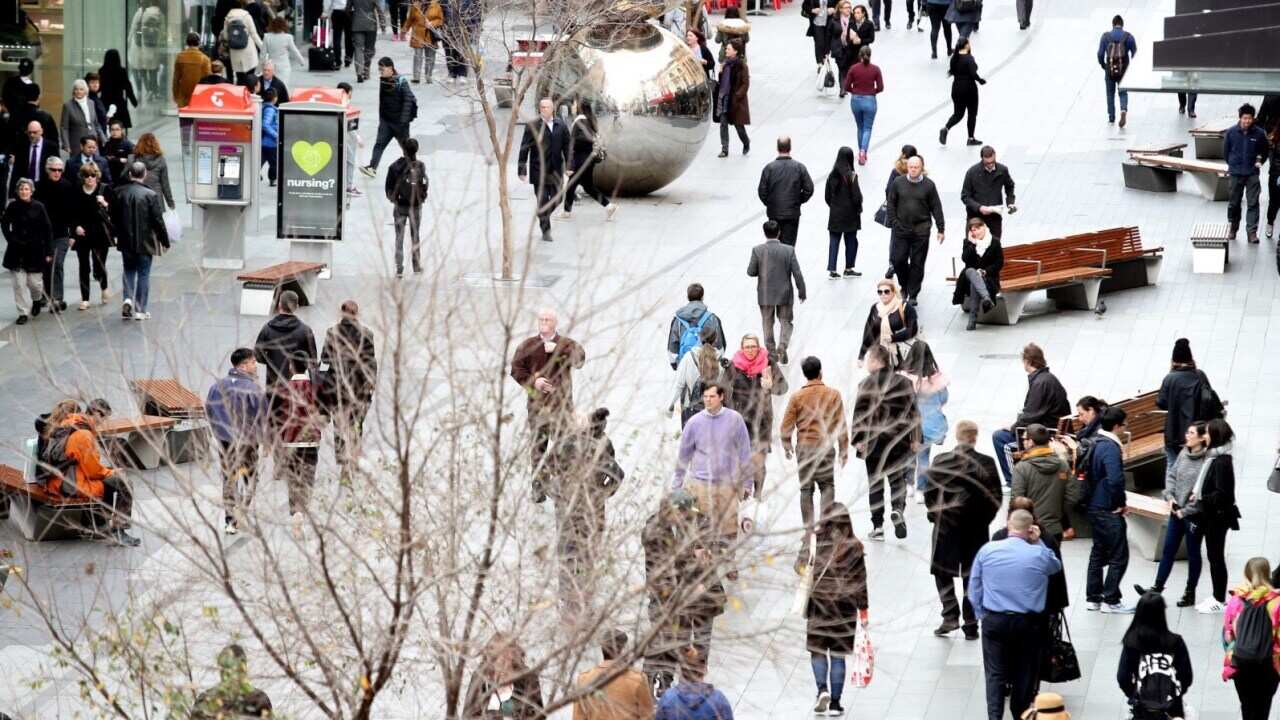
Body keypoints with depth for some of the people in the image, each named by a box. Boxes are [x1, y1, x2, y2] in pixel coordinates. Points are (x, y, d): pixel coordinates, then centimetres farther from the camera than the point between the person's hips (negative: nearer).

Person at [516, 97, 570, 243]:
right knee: (543, 201, -2)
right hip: (539, 170, -3)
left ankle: (543, 216, 34)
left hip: (556, 171, 3)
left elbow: (567, 147, 8)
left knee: (556, 199, 6)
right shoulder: (533, 126, -6)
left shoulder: (561, 125, 5)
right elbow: (524, 149, -5)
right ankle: (546, 231, 7)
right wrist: (522, 169, -9)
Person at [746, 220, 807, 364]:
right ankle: (782, 347, -8)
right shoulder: (789, 250, -12)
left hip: (765, 295, 0)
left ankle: (771, 353, 20)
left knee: (768, 325, 15)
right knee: (786, 322, 13)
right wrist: (802, 291, 4)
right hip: (784, 294, 0)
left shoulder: (757, 250, -13)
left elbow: (751, 272, -7)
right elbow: (797, 274, -8)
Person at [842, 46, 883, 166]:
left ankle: (861, 152, 28)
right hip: (869, 101, -2)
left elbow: (846, 87, -5)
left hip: (855, 100, 2)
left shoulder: (853, 68, -7)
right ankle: (863, 151, -17)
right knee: (867, 128, 6)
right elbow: (880, 87, -8)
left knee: (860, 128, 20)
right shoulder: (875, 69, -9)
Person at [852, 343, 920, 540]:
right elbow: (913, 411, 4)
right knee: (897, 479, 11)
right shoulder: (904, 383, 3)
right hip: (898, 441, 2)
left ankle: (877, 526, 6)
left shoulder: (867, 384, -8)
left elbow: (860, 413, -11)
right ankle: (898, 509, -16)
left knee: (875, 484, 6)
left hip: (874, 441, -2)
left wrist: (858, 439, -6)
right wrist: (915, 439, 9)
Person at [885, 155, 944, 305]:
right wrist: (894, 222, -2)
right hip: (901, 229, 1)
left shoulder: (928, 185, -2)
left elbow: (936, 208, 2)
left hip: (921, 230, -1)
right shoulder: (898, 182, 1)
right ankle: (905, 286, 25)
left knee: (917, 263, 2)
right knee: (898, 259, -1)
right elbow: (890, 204, 6)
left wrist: (941, 229, 1)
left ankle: (913, 295, 11)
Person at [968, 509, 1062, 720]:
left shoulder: (987, 550, -3)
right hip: (1027, 623, 0)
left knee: (995, 674, 4)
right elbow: (1056, 566, 17)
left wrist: (982, 615, 14)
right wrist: (1038, 542, 9)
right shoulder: (1039, 554, -7)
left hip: (993, 621, 0)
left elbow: (974, 589, 3)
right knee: (1024, 673, 13)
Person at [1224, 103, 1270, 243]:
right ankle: (1233, 229, 28)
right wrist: (1232, 164, 8)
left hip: (1253, 174, -1)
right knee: (1234, 203, 12)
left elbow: (1265, 151, 10)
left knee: (1253, 204, -5)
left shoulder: (1259, 133, -7)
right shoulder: (1231, 132, -7)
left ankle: (1252, 232, -3)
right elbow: (1225, 151, 8)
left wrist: (1259, 162, 1)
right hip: (1236, 173, 1)